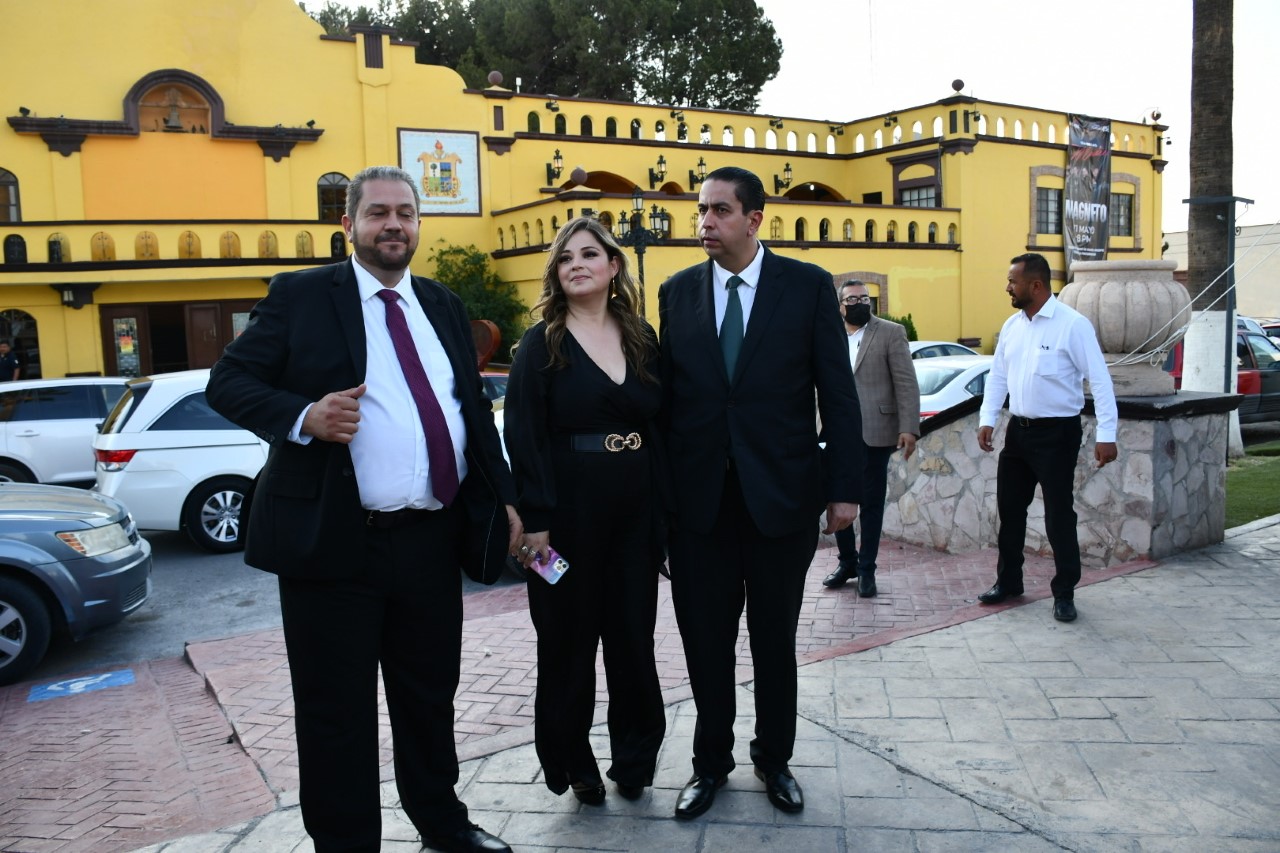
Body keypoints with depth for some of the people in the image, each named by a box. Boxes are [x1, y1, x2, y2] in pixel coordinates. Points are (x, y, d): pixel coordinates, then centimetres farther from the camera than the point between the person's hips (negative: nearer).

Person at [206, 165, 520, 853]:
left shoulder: (444, 307, 13)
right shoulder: (300, 295, -1)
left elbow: (475, 410, 16)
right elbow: (227, 382, -4)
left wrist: (505, 499, 10)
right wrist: (303, 417, -22)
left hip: (432, 541, 5)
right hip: (333, 540, -4)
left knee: (431, 697, 19)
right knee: (336, 713, 8)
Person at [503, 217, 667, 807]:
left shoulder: (642, 339, 8)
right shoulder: (542, 344, -3)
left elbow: (663, 426, 10)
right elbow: (524, 437, -9)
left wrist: (664, 508, 4)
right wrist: (535, 521, -16)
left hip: (636, 510, 3)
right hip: (569, 512, -3)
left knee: (633, 635, 10)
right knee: (569, 640, 8)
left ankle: (634, 757, 29)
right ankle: (571, 760, 28)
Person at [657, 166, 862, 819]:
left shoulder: (808, 286, -2)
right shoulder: (677, 292, 5)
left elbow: (838, 392, -2)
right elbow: (666, 394, 6)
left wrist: (844, 487, -6)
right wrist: (657, 487, 4)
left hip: (782, 493, -1)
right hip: (698, 497, 2)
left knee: (774, 640, 13)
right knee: (705, 641, 11)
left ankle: (774, 759, 35)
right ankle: (711, 762, 32)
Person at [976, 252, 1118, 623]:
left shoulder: (1072, 324, -14)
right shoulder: (1012, 325, 6)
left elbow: (1099, 380, -15)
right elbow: (998, 375, 13)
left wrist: (1106, 435, -19)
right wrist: (987, 419, 2)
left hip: (1057, 432, -7)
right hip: (1018, 429, 7)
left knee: (1059, 514, 1)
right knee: (1009, 508, 14)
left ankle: (1064, 593, 16)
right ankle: (1008, 580, 30)